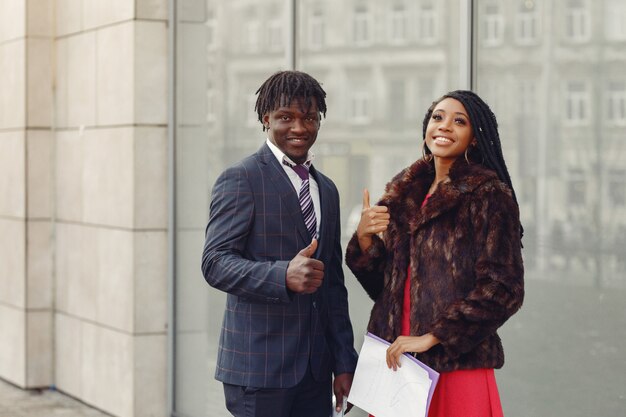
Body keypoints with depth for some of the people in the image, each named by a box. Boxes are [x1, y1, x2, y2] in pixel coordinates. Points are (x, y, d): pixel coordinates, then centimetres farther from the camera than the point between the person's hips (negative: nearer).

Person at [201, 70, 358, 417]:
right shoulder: (240, 180, -5)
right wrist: (283, 275, -29)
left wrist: (345, 363, 14)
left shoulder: (326, 190, 17)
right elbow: (215, 263, -14)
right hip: (258, 366, -6)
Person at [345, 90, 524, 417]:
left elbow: (503, 290, -12)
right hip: (398, 362, 5)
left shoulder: (489, 196, -6)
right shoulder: (406, 191, 12)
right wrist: (364, 237, -6)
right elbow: (384, 284, 12)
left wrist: (431, 337, -14)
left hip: (457, 363, -5)